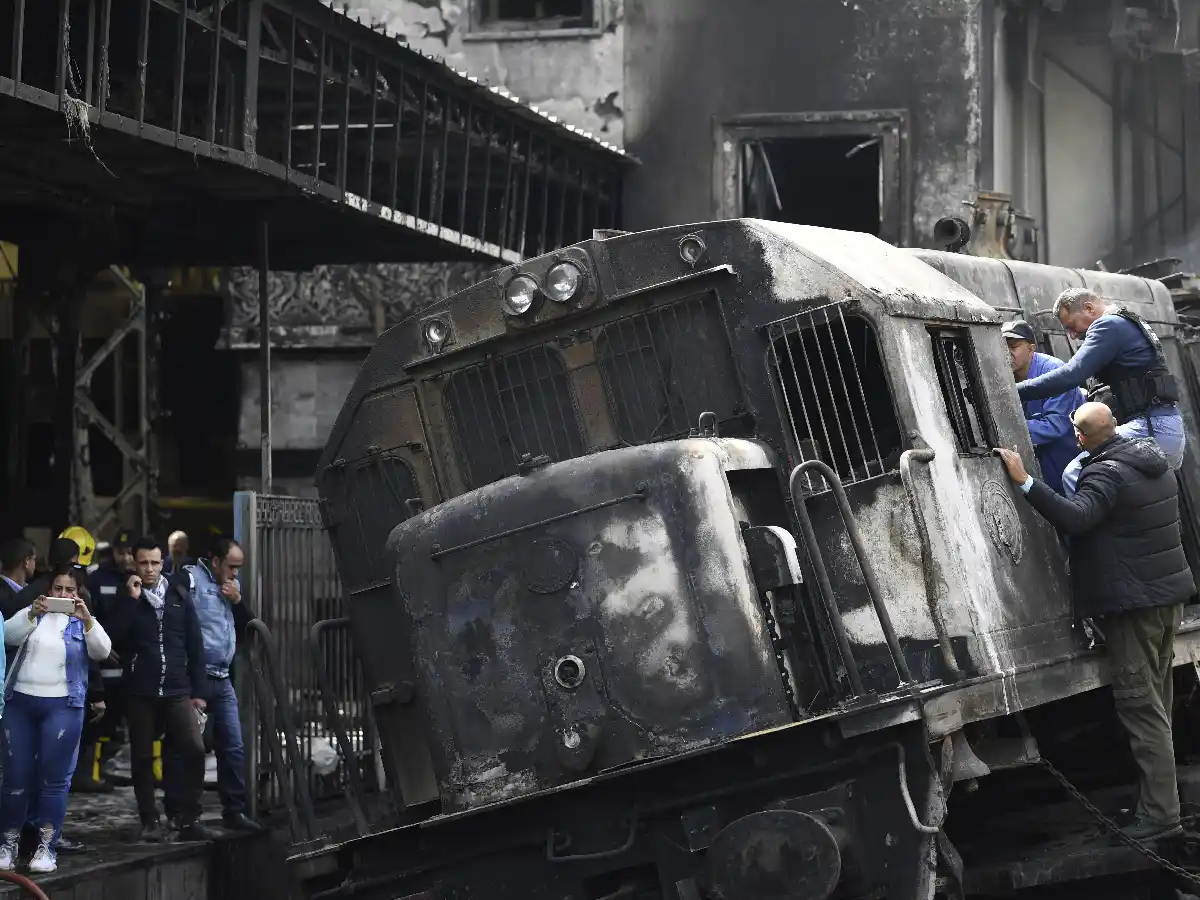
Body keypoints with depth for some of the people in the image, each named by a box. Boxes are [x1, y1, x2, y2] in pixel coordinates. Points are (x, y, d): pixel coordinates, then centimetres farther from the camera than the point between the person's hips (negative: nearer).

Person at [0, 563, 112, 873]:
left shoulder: (83, 622, 6)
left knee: (54, 777, -4)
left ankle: (47, 847, 0)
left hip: (62, 706, -1)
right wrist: (31, 614, -25)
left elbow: (102, 651, -11)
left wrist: (87, 619, -27)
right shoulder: (33, 613, 9)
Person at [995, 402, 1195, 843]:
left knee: (1141, 708, -6)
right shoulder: (1154, 459, 10)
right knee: (1157, 703, 16)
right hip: (1170, 593, 9)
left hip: (1134, 603, -9)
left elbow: (1074, 517, -35)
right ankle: (1159, 799, 22)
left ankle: (1159, 813, -7)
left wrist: (1024, 481, -34)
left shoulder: (1107, 474, -19)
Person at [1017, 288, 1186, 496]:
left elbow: (1071, 374, -18)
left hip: (1150, 429, -11)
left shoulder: (1109, 326, -7)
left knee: (1075, 474, -20)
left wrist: (1015, 392, -17)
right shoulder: (1130, 324, 25)